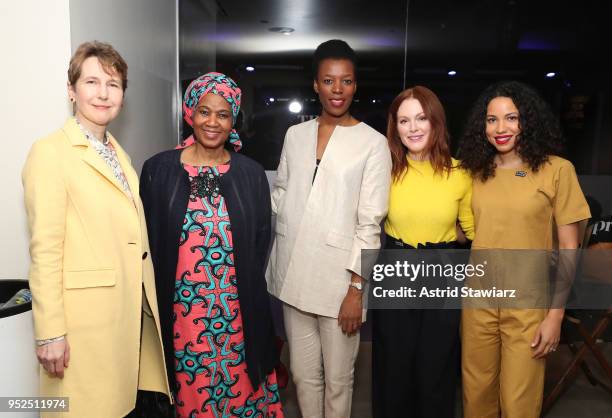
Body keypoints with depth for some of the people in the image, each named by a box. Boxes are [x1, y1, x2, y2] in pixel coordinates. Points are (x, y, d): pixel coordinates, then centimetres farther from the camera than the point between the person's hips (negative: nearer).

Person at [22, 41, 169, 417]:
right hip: (86, 315, -6)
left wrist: (148, 305, 12)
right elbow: (44, 249, -13)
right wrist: (51, 333, -15)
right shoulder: (50, 151, -8)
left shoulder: (119, 154, 14)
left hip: (133, 312, 7)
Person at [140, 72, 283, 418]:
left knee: (241, 389, 10)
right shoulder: (159, 169, -1)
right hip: (181, 309, 0)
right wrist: (159, 301, 2)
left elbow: (261, 241, 8)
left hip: (238, 310, 1)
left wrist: (244, 286, 4)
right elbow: (149, 242, 3)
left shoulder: (251, 173, 2)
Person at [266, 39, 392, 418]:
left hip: (340, 280, -3)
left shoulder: (373, 143, -5)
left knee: (337, 379, 11)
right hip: (294, 275, 4)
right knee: (304, 375, 16)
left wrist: (356, 288, -10)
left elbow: (370, 223, -7)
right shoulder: (295, 135, 8)